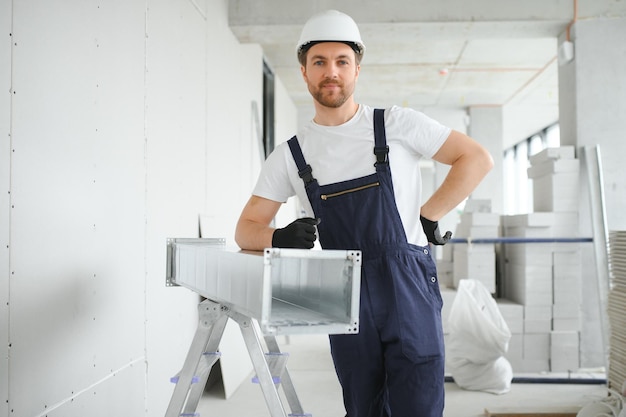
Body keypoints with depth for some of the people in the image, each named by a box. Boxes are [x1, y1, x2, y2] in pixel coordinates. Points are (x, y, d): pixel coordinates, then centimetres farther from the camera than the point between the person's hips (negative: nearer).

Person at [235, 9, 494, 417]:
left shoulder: (396, 124, 0)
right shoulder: (290, 154, 7)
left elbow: (477, 158, 3)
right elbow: (246, 229, 8)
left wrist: (427, 217, -2)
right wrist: (279, 237, -14)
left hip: (409, 294, -2)